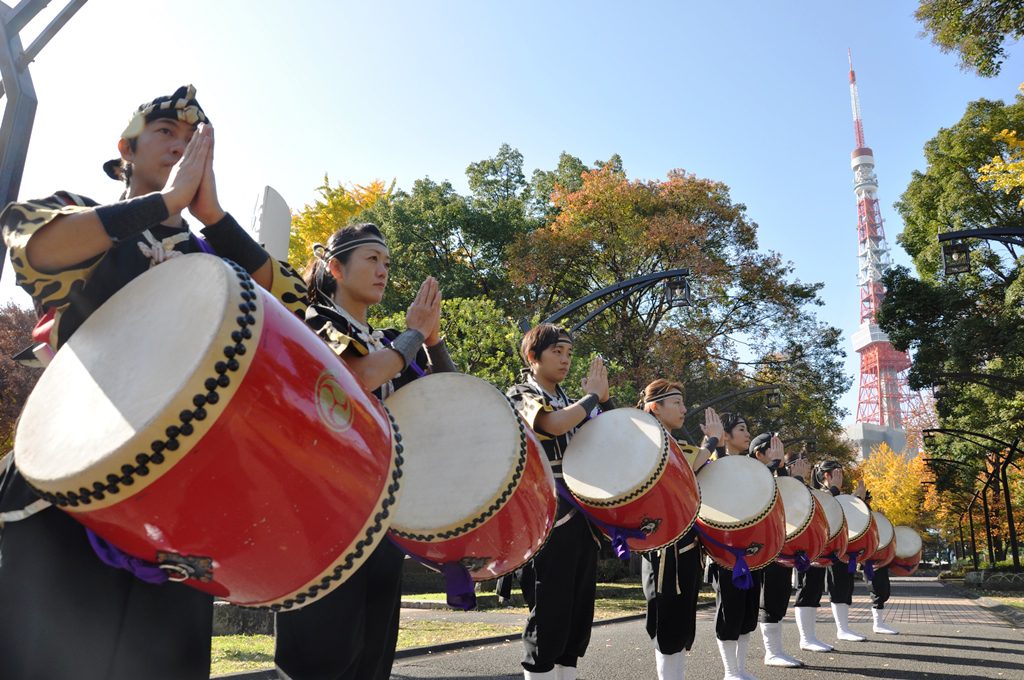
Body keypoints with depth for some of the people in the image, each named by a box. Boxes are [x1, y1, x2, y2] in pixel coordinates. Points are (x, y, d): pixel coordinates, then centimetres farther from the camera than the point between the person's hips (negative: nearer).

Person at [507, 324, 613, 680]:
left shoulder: (572, 402, 17)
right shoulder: (521, 396, -6)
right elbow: (554, 424, -26)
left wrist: (604, 397, 3)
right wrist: (592, 394, -10)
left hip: (582, 518, 7)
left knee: (579, 611, 12)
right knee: (549, 613, -2)